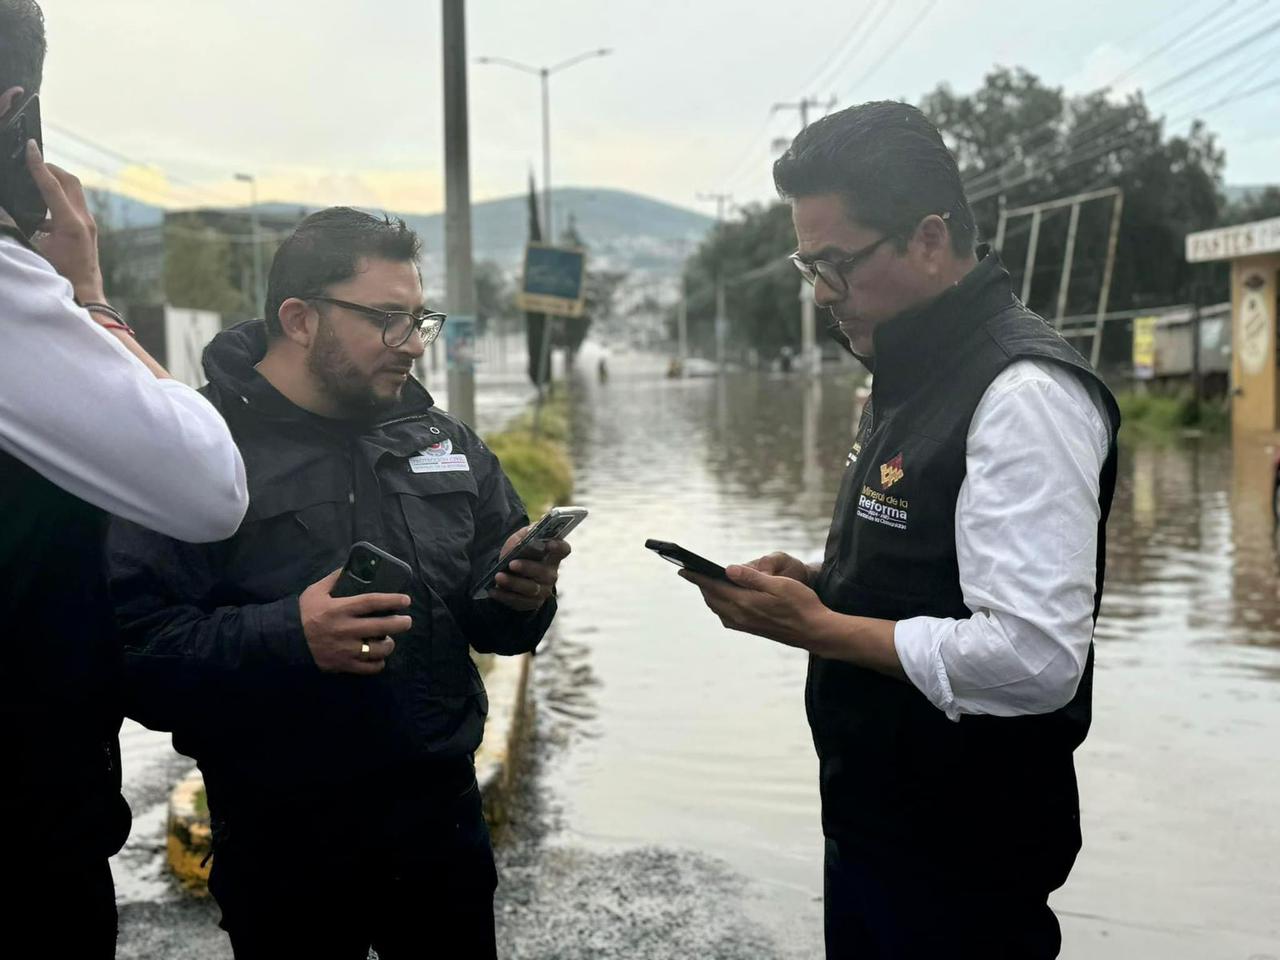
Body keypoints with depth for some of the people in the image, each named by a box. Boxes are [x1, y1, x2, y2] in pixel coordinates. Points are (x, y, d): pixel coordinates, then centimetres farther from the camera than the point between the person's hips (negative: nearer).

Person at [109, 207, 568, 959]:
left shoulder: (446, 441, 6)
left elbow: (488, 618, 11)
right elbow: (131, 655, -17)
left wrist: (520, 594, -11)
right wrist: (286, 637, -31)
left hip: (446, 814, 5)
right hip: (282, 848, -4)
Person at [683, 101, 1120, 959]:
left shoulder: (1026, 394, -23)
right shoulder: (915, 374, 8)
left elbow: (1034, 658, -29)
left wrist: (817, 627, -21)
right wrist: (816, 582, -1)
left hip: (962, 858, -9)